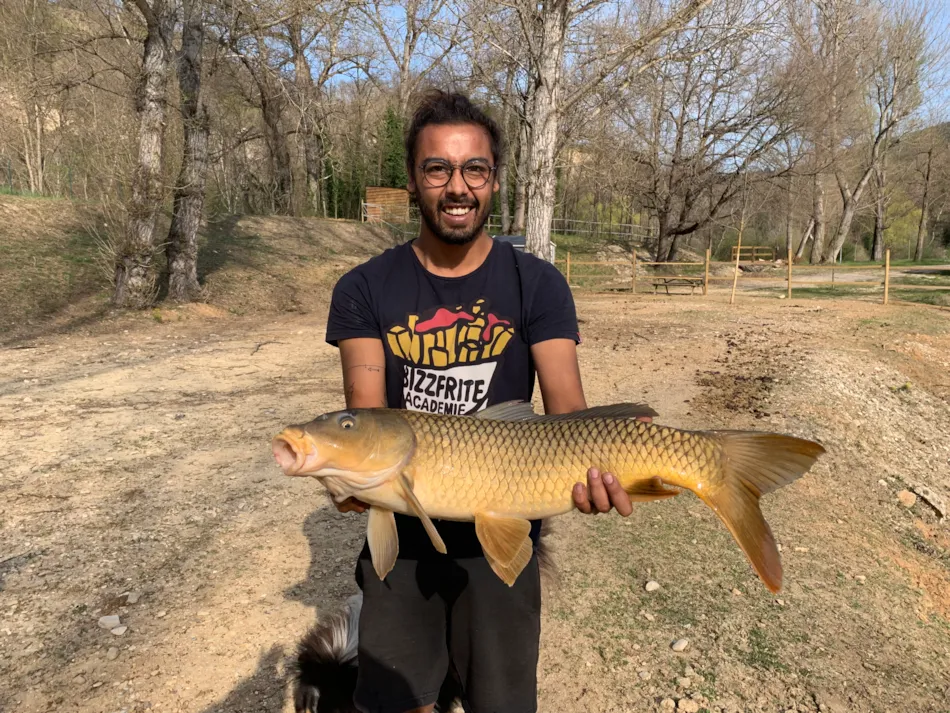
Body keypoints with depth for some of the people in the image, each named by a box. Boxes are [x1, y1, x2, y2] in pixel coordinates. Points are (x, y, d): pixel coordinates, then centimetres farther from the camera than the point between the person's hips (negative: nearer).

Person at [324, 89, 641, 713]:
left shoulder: (537, 285, -6)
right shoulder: (366, 290, -5)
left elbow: (567, 406, -16)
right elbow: (365, 412, -14)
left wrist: (591, 465, -37)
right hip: (399, 539, 1)